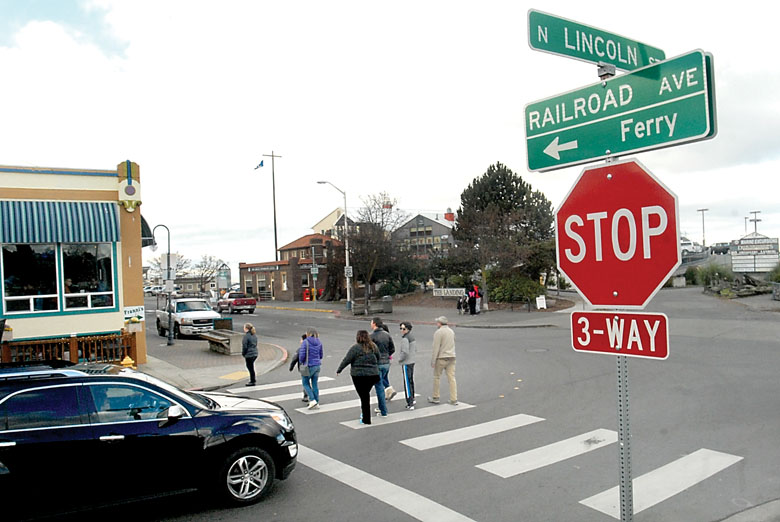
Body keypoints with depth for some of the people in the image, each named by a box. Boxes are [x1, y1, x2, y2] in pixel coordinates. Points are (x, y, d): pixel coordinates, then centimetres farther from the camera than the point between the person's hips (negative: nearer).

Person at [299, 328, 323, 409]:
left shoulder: (305, 342, -14)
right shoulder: (319, 342, 4)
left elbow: (302, 354, -16)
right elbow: (320, 355, 10)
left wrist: (301, 362, 3)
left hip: (308, 366, -5)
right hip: (317, 365, 5)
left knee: (306, 384, 10)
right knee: (315, 384, 12)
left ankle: (312, 400, -2)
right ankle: (317, 403, 14)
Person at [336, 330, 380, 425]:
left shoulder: (355, 348, -11)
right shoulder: (374, 347, 5)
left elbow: (346, 360, -10)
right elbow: (378, 359, 13)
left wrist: (338, 370, 1)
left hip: (359, 375, -4)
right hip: (373, 374, 4)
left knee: (364, 396, 2)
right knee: (366, 394, 20)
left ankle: (366, 419, 6)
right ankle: (363, 413, 20)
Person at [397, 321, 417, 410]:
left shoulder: (405, 339, -18)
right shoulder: (412, 337, 12)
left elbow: (405, 352, -23)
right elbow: (415, 350, 20)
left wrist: (400, 359, -8)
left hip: (406, 363, -9)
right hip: (412, 362, 9)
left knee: (407, 383, -4)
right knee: (411, 381, 17)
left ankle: (410, 403, -3)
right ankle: (412, 399, 25)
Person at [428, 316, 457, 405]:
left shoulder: (438, 332, -12)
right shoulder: (451, 331, 11)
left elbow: (436, 348, -15)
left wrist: (432, 361, -13)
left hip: (441, 358, -6)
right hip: (451, 357, 6)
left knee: (437, 377, 8)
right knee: (452, 378, 4)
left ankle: (435, 398, 17)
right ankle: (454, 400, 3)